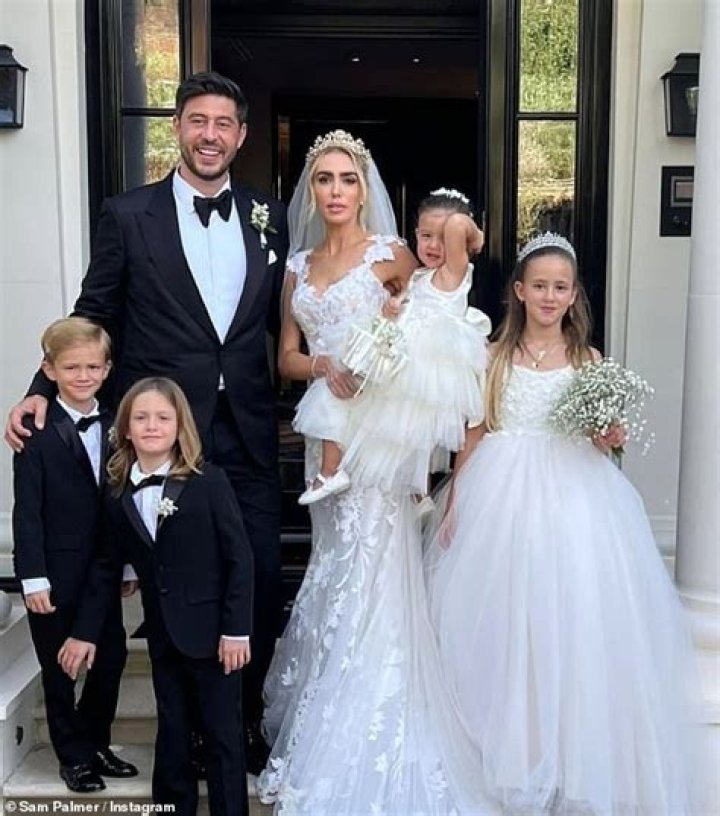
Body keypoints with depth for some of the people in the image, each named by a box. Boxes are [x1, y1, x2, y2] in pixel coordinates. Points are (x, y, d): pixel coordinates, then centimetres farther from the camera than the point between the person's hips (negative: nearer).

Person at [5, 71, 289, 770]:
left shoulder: (267, 216, 7)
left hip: (248, 435, 3)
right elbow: (93, 315, 2)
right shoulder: (128, 215, -1)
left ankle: (245, 717, 30)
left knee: (261, 581, 7)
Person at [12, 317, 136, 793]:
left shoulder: (113, 427, 4)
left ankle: (94, 741, 32)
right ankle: (74, 755, 26)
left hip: (104, 568, 5)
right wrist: (34, 578, -14)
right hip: (57, 572, -5)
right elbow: (27, 511, -12)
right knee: (60, 666, 9)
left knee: (113, 655, 11)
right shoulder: (37, 433, -11)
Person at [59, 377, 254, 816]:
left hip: (212, 632, -4)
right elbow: (109, 567, 12)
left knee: (224, 734, 5)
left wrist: (237, 629, -13)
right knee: (172, 735, 16)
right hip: (163, 636, 5)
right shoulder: (118, 495, 4)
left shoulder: (209, 481, -11)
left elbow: (240, 557, -11)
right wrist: (85, 632, 13)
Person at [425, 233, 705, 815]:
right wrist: (454, 507, -1)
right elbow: (473, 436, 3)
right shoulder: (495, 356, 4)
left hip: (574, 498, 1)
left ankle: (571, 763, 18)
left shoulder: (588, 359, 7)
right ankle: (508, 752, 22)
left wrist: (610, 437, -12)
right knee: (502, 624, 3)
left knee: (573, 623, 1)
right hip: (503, 498, -1)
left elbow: (604, 439, 11)